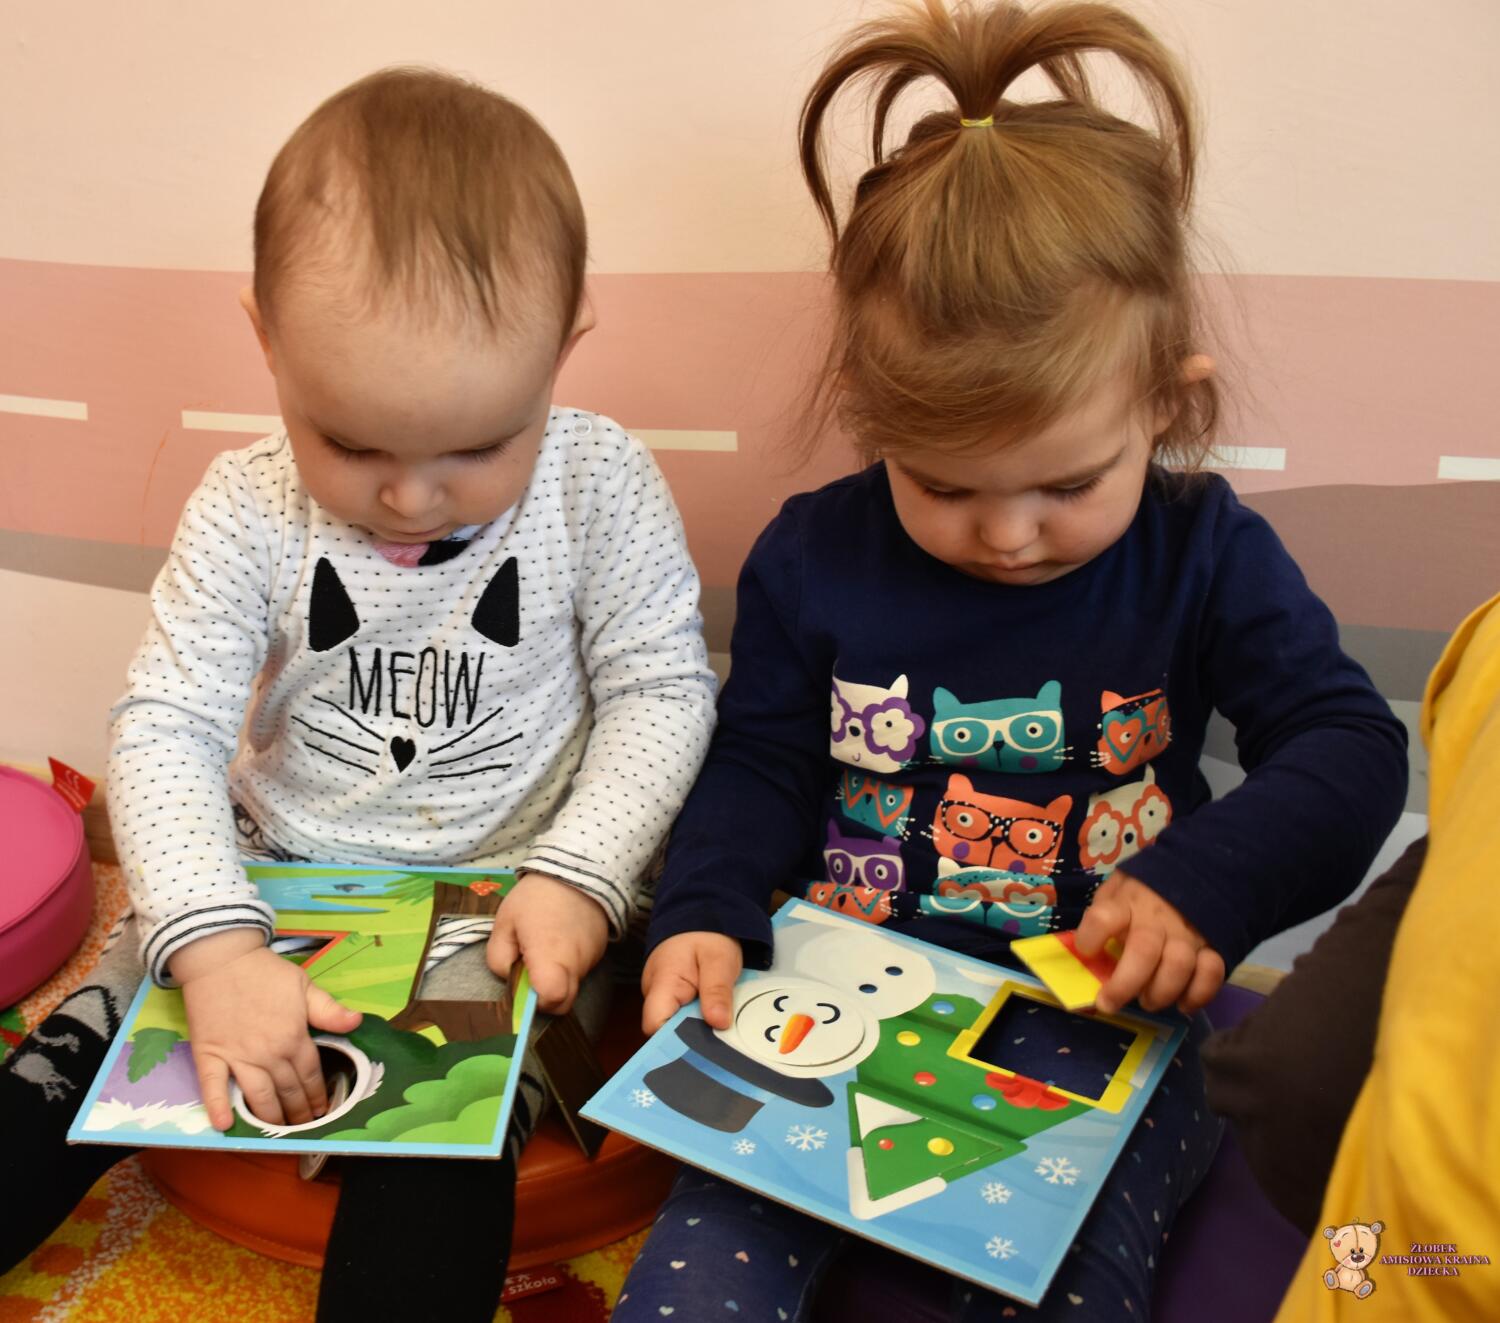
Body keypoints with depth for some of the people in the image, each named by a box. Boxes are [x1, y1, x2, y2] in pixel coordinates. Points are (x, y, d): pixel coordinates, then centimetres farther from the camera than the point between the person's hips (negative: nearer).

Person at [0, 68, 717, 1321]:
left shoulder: (602, 486, -14)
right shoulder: (249, 511, -11)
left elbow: (661, 692, -9)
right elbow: (166, 727, -12)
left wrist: (581, 876, -22)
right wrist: (215, 942, -26)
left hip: (510, 902, -2)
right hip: (281, 886, 3)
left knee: (442, 1144, -24)